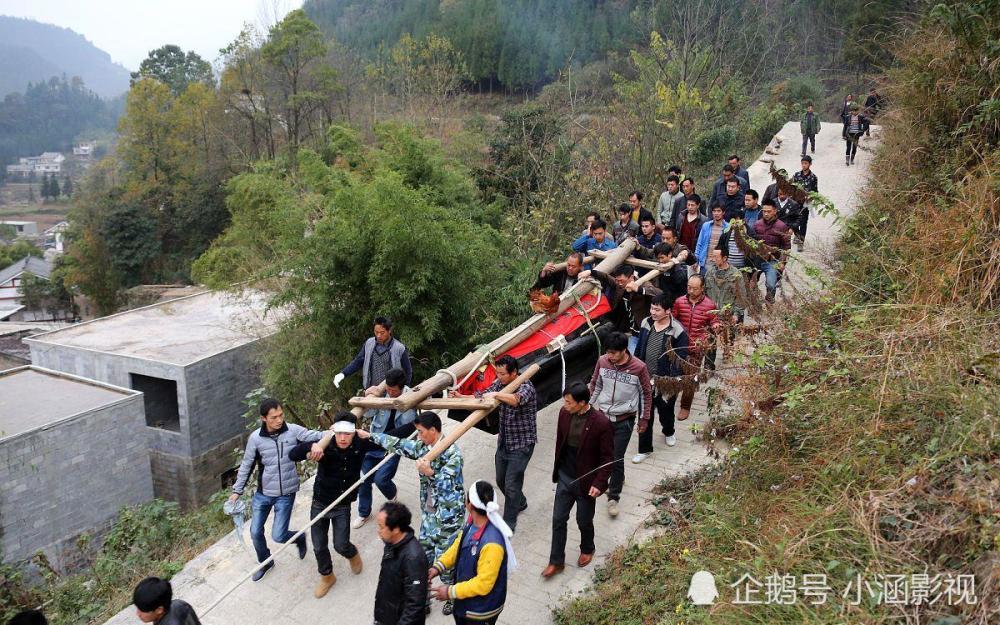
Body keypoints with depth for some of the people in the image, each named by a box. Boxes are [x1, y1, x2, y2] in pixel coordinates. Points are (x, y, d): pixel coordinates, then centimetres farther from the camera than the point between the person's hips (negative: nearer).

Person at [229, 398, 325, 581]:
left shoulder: (293, 430, -15)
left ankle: (299, 538, 31)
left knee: (278, 536, -4)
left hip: (286, 494, -2)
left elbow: (317, 436, -21)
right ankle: (265, 563, 41)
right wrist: (237, 491, 4)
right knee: (256, 532, 12)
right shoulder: (255, 438, -11)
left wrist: (318, 442, -45)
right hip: (263, 493, 2)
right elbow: (246, 465, 1)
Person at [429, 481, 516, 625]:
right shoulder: (473, 521, -13)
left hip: (481, 611, -7)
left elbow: (483, 584, -31)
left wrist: (451, 592, -22)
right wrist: (438, 566, -6)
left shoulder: (491, 543, -39)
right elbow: (458, 546, 5)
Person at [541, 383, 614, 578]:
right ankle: (556, 562, 27)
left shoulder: (601, 423, -25)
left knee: (584, 521, 16)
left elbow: (608, 457, -15)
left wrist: (599, 483, -18)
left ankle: (587, 549, 46)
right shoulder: (564, 413, -9)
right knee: (558, 520, 10)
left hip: (586, 482, -4)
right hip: (564, 478, 4)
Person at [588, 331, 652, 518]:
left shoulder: (639, 367, -18)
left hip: (624, 420, -4)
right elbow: (595, 384, 7)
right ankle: (618, 478, 45)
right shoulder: (602, 361, -9)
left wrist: (644, 419, 1)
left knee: (617, 458, -2)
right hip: (603, 415, 4)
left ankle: (613, 497, 14)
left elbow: (646, 394, -4)